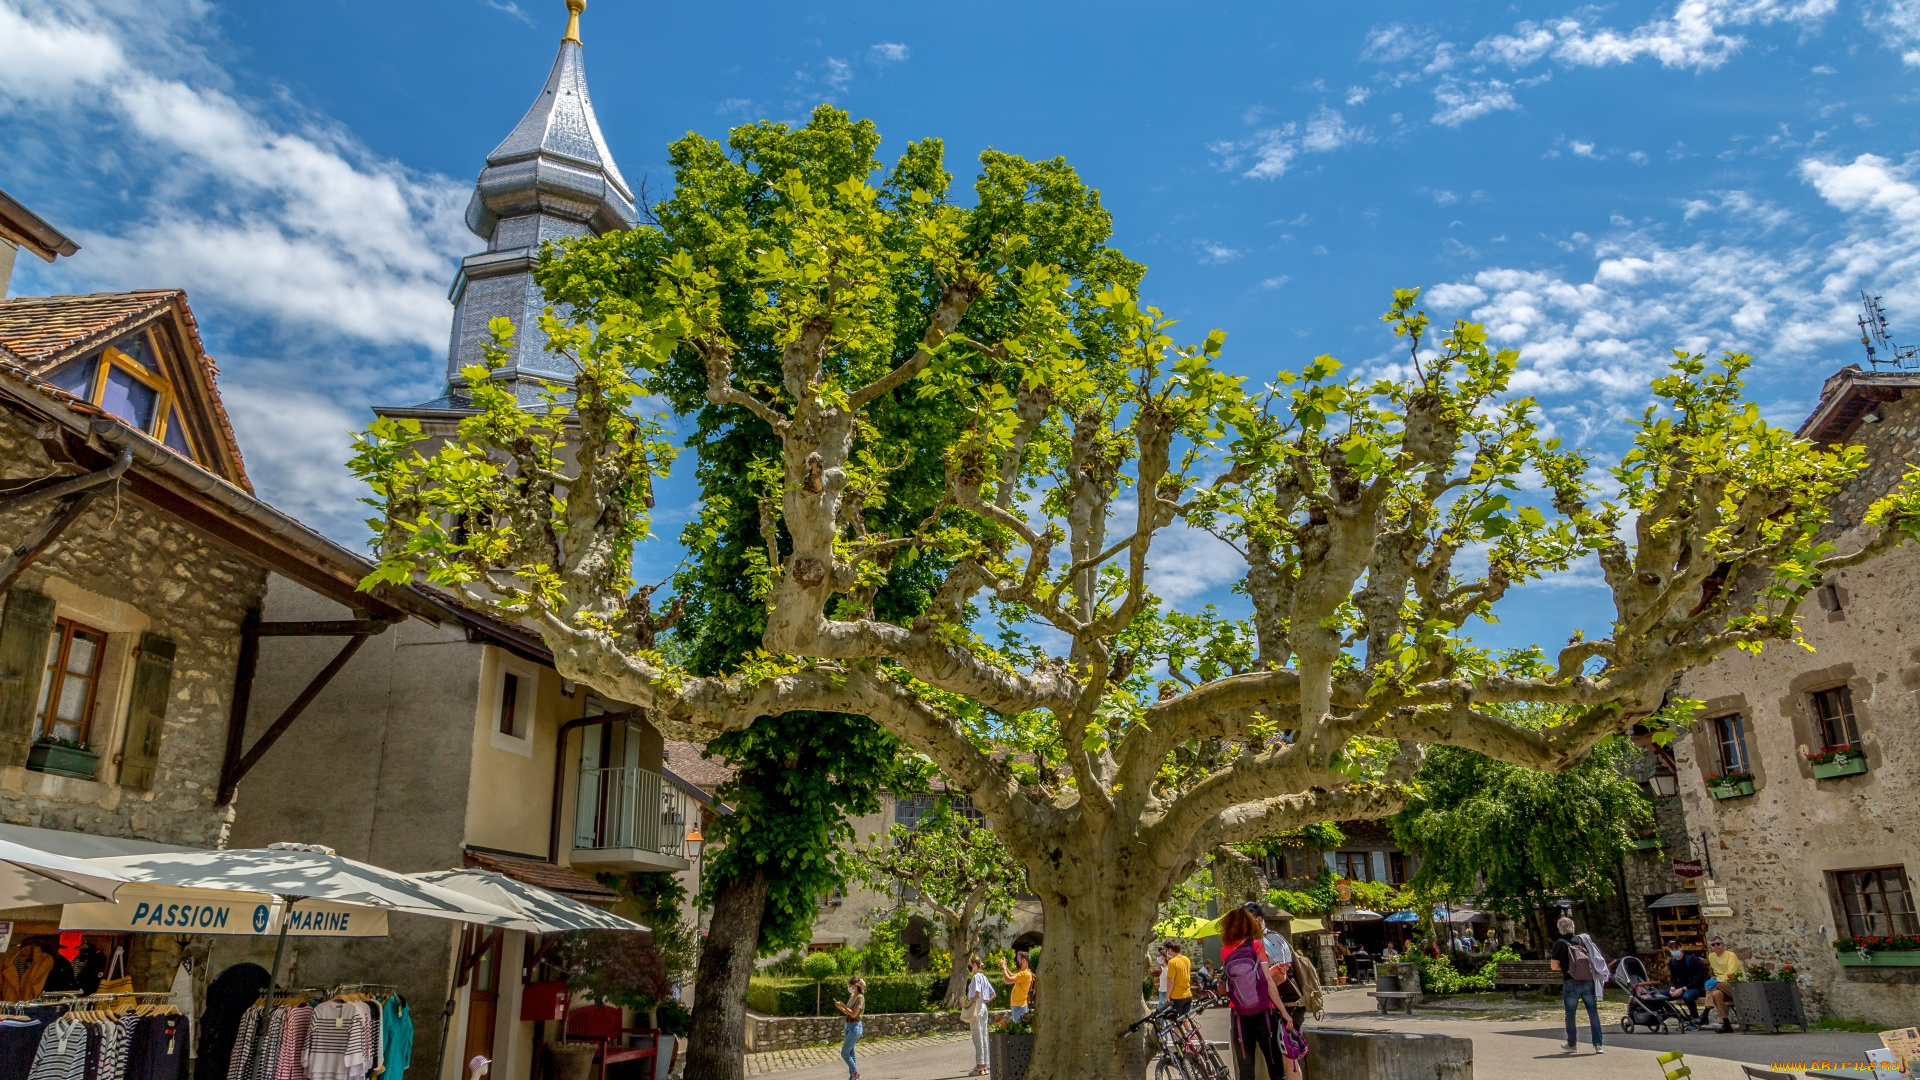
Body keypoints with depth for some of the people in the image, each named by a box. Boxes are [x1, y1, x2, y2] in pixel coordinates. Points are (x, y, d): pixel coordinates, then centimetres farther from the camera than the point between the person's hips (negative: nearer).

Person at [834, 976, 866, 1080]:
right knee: (850, 1053, 12)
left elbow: (853, 1014, -21)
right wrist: (840, 1007, -2)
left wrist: (843, 1006, -18)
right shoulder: (852, 996, 10)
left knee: (844, 1053, -7)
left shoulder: (860, 998, -16)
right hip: (849, 1025, 9)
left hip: (855, 1027, -9)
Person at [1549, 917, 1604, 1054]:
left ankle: (1572, 1045, 18)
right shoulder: (1582, 939, 6)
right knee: (1593, 1013, 7)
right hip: (1588, 981, 3)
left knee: (1570, 1014, 10)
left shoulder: (1559, 943, -4)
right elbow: (1593, 959, 13)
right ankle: (1598, 1045, 2)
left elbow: (1554, 966, -4)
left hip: (1571, 983, -3)